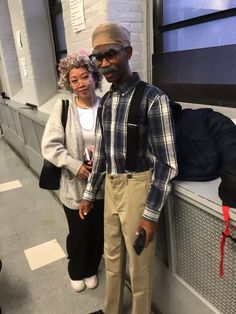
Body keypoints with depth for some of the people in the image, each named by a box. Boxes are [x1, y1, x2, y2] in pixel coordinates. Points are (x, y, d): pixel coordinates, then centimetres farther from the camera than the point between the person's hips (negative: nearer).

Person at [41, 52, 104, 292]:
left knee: (98, 233, 18)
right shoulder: (62, 107, -9)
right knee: (78, 234, 18)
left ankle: (91, 270, 49)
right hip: (74, 186, -1)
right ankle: (76, 272, 49)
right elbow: (49, 145, -11)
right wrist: (76, 165, -20)